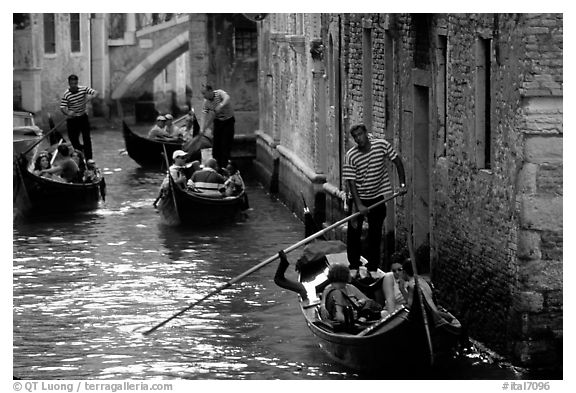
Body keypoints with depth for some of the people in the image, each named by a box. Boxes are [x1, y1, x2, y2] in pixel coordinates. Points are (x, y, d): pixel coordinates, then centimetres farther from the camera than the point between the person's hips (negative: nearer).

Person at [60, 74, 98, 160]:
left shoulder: (83, 89, -5)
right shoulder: (66, 95, -13)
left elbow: (96, 93, -7)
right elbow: (62, 108, -16)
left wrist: (90, 96, -27)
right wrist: (67, 112, -37)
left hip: (83, 117, 2)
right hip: (72, 119, -2)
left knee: (87, 139, -3)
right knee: (73, 139, 4)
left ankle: (89, 159, -1)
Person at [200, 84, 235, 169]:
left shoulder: (219, 93, -21)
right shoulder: (206, 102, -7)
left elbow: (227, 98, -43)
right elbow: (205, 116, -4)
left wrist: (220, 106, -59)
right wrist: (202, 129, -14)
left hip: (228, 121, -5)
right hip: (217, 122, 5)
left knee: (226, 144, -7)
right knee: (216, 144, 3)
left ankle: (224, 167, -2)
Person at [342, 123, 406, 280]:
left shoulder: (382, 145, -12)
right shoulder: (351, 156, -17)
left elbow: (397, 161, 1)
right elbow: (351, 181, -17)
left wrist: (402, 183, -7)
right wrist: (359, 205, -25)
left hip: (377, 196, 1)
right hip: (358, 197, -1)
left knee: (375, 234, 5)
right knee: (354, 232, 1)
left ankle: (372, 268, 13)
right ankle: (353, 267, 13)